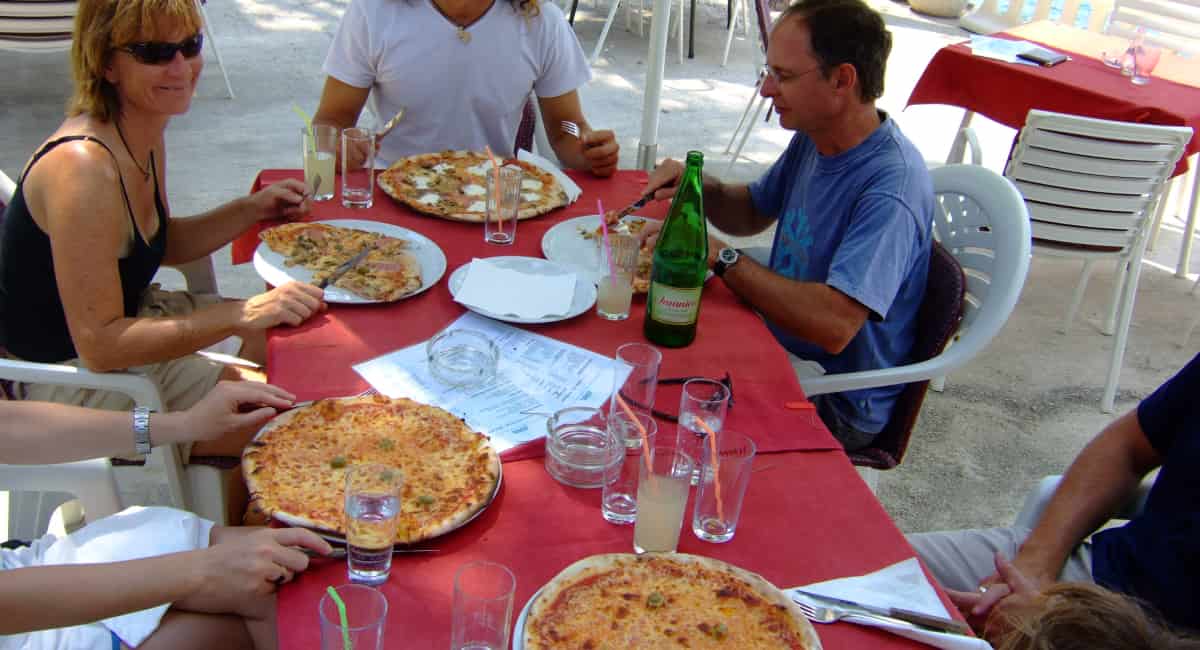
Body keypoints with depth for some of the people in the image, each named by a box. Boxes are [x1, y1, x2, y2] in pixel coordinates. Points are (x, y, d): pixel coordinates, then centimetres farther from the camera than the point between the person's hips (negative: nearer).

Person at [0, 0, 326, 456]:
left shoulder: (145, 133, -1)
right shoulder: (83, 167, -30)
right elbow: (98, 345, -30)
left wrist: (251, 209, -1)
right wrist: (243, 315, -33)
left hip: (129, 316, 9)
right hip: (73, 380, -9)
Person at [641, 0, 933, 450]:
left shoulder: (891, 185, -28)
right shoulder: (813, 139, 0)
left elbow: (835, 324, -37)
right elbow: (752, 214, 16)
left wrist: (719, 256, -29)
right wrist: (699, 188, -7)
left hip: (835, 405, -8)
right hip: (780, 349, 8)